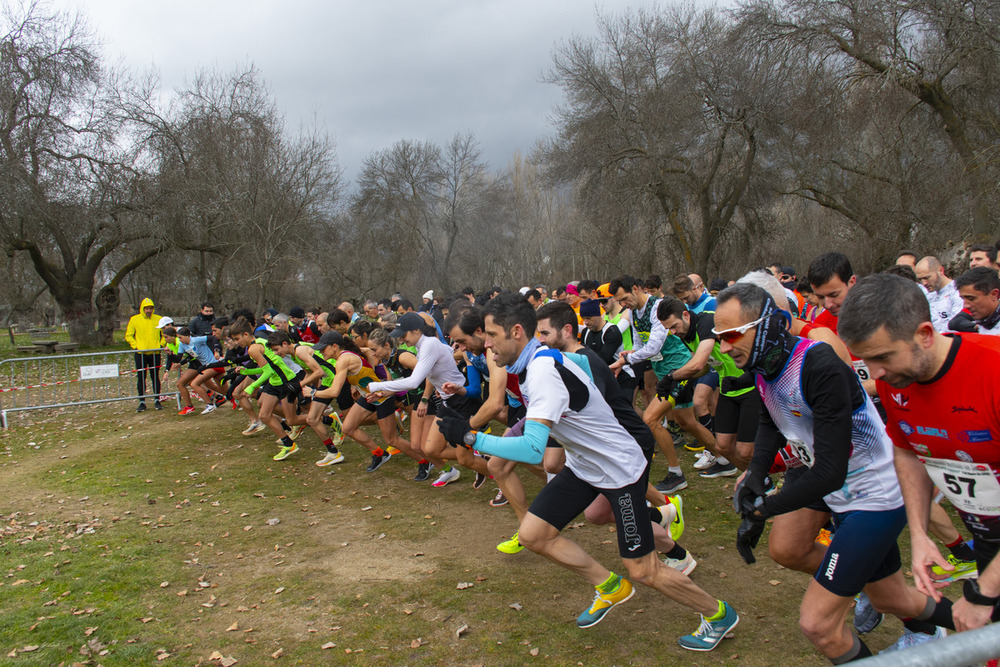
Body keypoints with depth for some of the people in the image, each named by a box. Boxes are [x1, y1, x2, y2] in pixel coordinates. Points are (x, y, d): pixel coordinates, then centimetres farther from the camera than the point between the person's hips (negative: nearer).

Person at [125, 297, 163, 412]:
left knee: (155, 377, 6)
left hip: (155, 353, 1)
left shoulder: (159, 319, 3)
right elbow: (128, 336, 6)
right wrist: (135, 346, -6)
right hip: (140, 354, 0)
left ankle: (157, 401, 15)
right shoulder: (134, 320, 1)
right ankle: (142, 402, 10)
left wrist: (161, 344, 0)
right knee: (141, 378, 3)